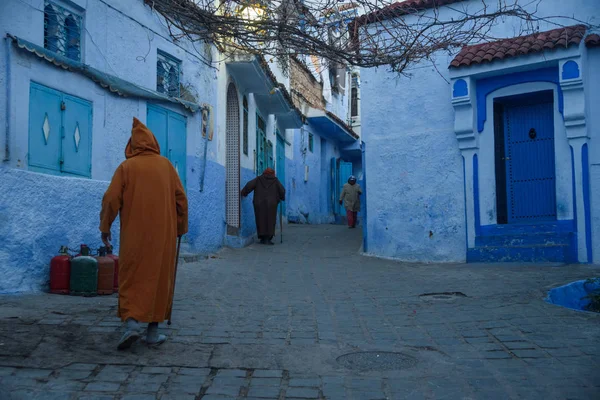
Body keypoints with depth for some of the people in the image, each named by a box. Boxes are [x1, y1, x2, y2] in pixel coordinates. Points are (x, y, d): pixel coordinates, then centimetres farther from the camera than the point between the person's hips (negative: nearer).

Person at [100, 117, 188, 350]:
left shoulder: (126, 167, 0)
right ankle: (153, 331, 13)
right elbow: (181, 198, 4)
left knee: (131, 278, 7)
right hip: (163, 233, 2)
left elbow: (111, 199, -5)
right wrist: (181, 227, 14)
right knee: (159, 278, 9)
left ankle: (131, 323, -10)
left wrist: (105, 226, 7)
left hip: (134, 234, -1)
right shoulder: (166, 165, 4)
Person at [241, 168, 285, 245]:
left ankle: (263, 238, 9)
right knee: (270, 221, 4)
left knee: (261, 221, 8)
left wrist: (243, 193, 10)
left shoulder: (258, 179, 9)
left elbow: (249, 185, -2)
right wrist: (282, 197, 19)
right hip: (271, 204, -1)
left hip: (259, 204, 1)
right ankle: (268, 238, -3)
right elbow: (282, 190, 1)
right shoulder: (275, 180, 7)